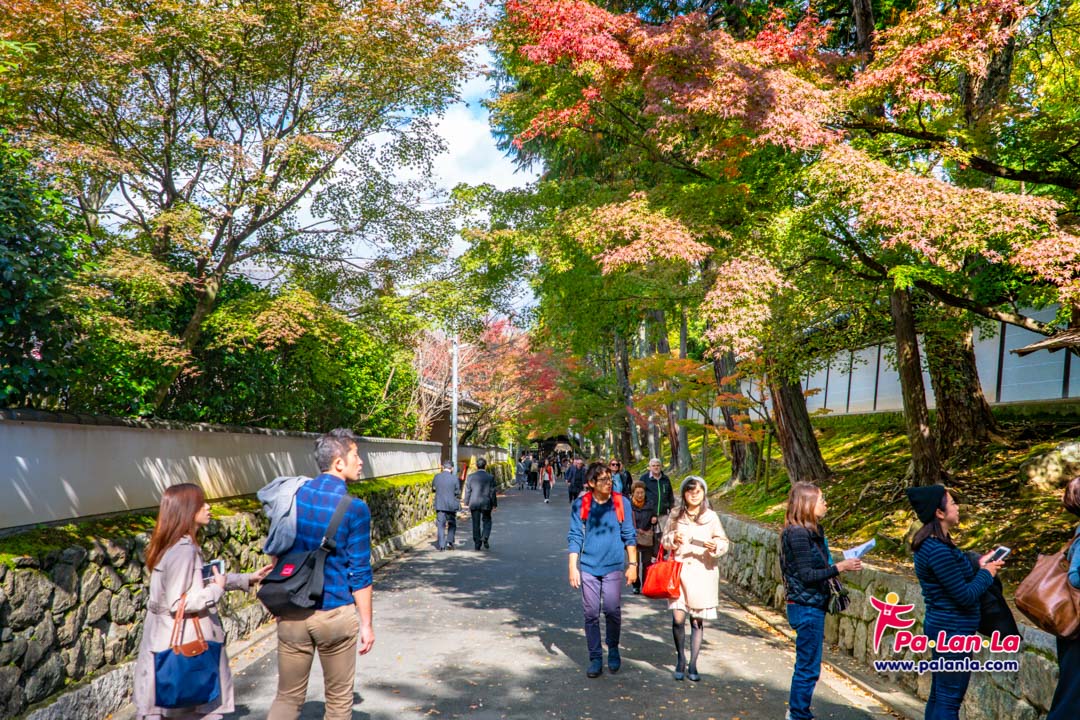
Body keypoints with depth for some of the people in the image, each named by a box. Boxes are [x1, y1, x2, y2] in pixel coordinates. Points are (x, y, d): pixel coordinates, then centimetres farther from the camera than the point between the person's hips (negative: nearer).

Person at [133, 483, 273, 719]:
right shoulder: (183, 550, -21)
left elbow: (203, 582, 19)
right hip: (180, 646, -10)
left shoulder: (186, 546, 9)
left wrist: (248, 578, 17)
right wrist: (217, 589, -14)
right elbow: (178, 603, -24)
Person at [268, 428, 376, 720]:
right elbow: (359, 574, -12)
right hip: (335, 615, -4)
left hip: (292, 614, 5)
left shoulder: (293, 496, 1)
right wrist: (366, 623, -3)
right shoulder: (354, 508, -15)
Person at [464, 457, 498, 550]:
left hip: (474, 504, 1)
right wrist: (494, 504, 5)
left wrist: (467, 503, 13)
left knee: (476, 524, 9)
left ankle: (477, 543, 12)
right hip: (486, 503, -1)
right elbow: (492, 492, -3)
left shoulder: (471, 477, -2)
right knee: (486, 522, 15)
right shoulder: (490, 477, -6)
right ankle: (485, 538, -5)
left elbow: (467, 491, 2)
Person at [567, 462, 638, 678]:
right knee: (591, 613, 4)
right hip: (588, 567, 0)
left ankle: (613, 650, 24)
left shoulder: (622, 503, -1)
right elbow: (575, 537, 1)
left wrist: (632, 564, 4)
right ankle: (595, 658, 16)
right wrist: (573, 568, -2)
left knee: (612, 610, -2)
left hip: (614, 566, 0)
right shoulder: (580, 505, -3)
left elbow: (629, 536, 5)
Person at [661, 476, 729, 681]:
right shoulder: (676, 516, 3)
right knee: (678, 618, -9)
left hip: (703, 572, 0)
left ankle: (693, 665, 21)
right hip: (679, 570, 1)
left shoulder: (711, 517, -1)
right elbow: (665, 541, 12)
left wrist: (715, 546, -17)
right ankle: (680, 659, 14)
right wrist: (673, 539, -10)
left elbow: (723, 542, 4)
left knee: (697, 620, 6)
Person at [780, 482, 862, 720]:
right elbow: (806, 575, -21)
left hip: (811, 607, 10)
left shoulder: (810, 531, 9)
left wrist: (837, 567, 7)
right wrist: (840, 567, -21)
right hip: (806, 608, -10)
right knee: (809, 668, 0)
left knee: (805, 665, 19)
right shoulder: (798, 534, -19)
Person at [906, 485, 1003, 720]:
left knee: (938, 695, 17)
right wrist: (986, 573, -5)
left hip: (943, 626, 10)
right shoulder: (938, 550, -24)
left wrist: (978, 564, 9)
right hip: (953, 630, -10)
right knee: (949, 700, 0)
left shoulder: (931, 543, 8)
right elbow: (965, 596, -20)